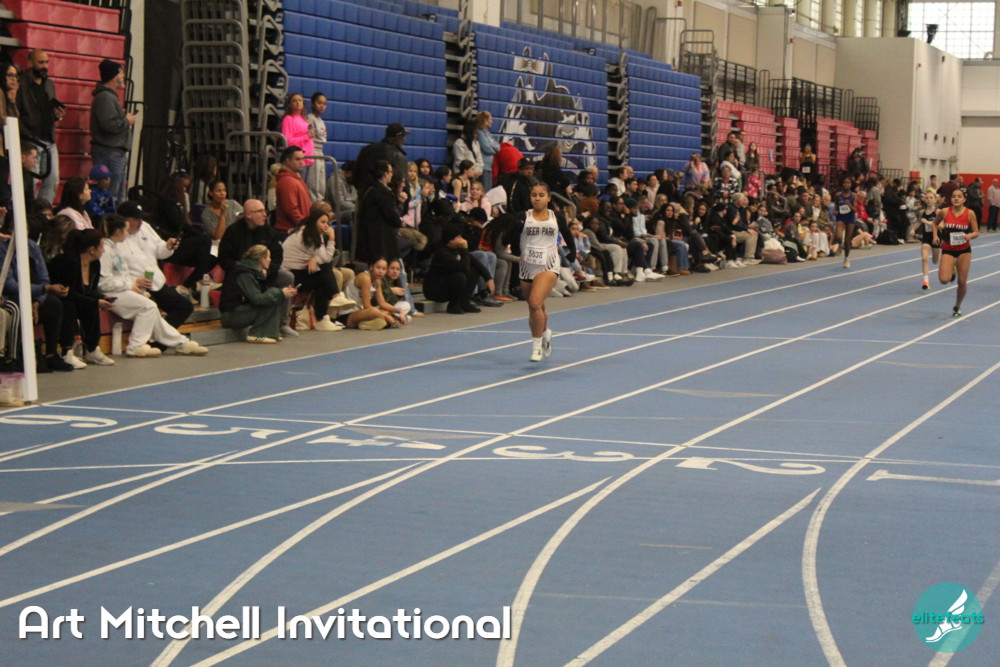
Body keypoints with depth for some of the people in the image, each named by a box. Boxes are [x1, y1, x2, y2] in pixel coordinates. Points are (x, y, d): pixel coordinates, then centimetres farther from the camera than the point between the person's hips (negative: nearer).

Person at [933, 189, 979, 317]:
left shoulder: (970, 213, -10)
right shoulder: (944, 212, -8)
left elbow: (976, 232, -4)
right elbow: (935, 223, 11)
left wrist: (970, 236, -26)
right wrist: (935, 235, -5)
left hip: (964, 250, 0)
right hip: (948, 250, 0)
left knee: (962, 282, 2)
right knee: (944, 280, -17)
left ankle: (957, 307, 26)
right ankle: (951, 271, 21)